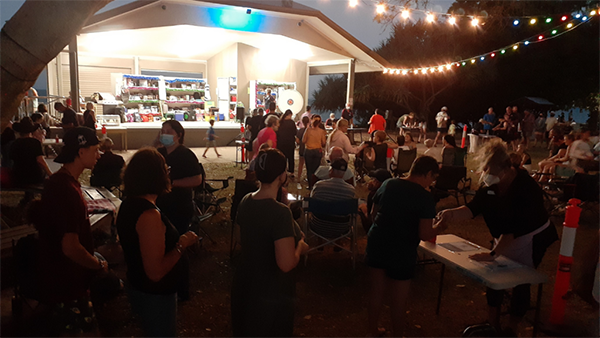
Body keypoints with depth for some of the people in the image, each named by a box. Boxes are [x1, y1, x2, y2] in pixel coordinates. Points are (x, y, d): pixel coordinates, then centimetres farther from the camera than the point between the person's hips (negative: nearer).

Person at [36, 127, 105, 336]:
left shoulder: (60, 180, 5)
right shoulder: (67, 189, -27)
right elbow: (71, 248, -32)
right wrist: (99, 264, -13)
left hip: (64, 279, 10)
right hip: (66, 283, -10)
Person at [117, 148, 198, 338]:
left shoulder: (128, 204, -2)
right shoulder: (150, 215, -31)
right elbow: (156, 272, -32)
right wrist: (182, 244, -22)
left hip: (138, 288, 9)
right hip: (155, 296, -9)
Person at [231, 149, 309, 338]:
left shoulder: (245, 202, -4)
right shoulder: (280, 212, -28)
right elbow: (286, 264, -31)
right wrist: (300, 246, -12)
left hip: (244, 285, 7)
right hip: (271, 293, -7)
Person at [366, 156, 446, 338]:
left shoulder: (388, 184, 0)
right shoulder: (425, 197, -15)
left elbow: (373, 213, 11)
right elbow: (424, 235, -17)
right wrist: (439, 228, 3)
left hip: (376, 244, 5)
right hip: (401, 252, -5)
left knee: (377, 293, 20)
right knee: (399, 299, 14)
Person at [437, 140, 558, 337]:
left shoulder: (526, 187, -31)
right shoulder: (490, 184, -11)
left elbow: (514, 227, -34)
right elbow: (474, 208, -17)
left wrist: (493, 253, -35)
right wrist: (452, 214, -37)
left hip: (531, 240, -6)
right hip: (503, 238, 6)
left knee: (520, 283, 0)